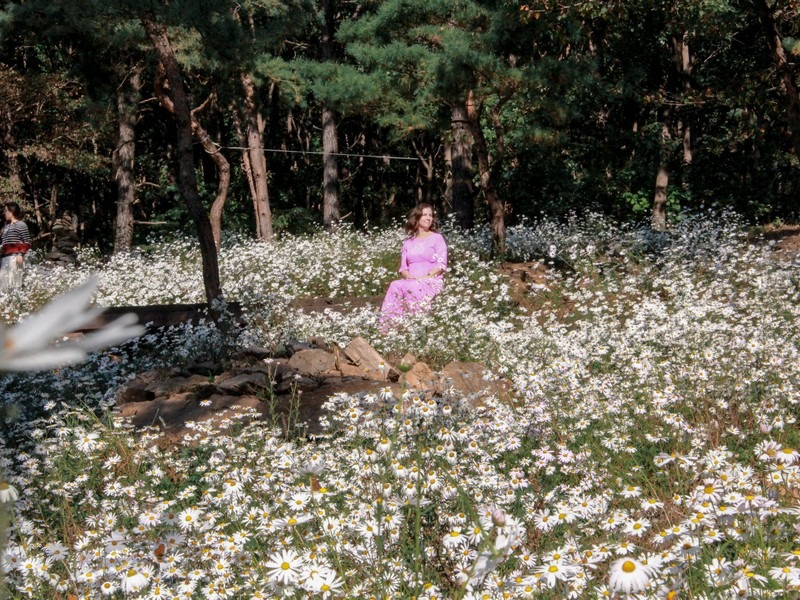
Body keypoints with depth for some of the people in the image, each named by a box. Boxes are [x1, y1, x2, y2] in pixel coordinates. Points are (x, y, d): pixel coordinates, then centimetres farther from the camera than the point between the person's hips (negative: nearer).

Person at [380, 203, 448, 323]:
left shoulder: (437, 238, 9)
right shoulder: (408, 243, 21)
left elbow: (441, 265, -1)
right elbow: (403, 267, 15)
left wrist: (424, 277, -14)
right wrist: (408, 276, -8)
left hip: (432, 282, -3)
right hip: (411, 282, 4)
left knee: (408, 287, -36)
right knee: (395, 285, -30)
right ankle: (388, 323, -37)